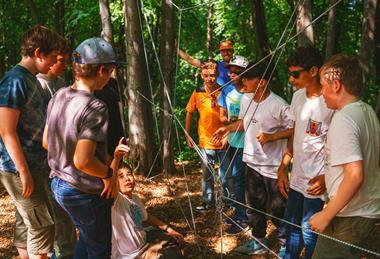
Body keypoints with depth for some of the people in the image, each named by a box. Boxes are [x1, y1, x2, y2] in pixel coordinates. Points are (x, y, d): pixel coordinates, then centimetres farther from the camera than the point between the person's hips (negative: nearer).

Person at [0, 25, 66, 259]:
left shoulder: (31, 80, 11)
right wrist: (24, 172, -19)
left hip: (33, 166, 9)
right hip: (19, 169, -9)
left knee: (25, 224, 16)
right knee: (42, 226, -3)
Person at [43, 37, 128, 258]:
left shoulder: (59, 96, 0)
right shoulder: (95, 108, -25)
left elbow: (47, 142, 9)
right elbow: (82, 161, -33)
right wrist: (109, 173, -14)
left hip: (58, 184, 8)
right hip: (85, 193, -8)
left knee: (87, 238, 30)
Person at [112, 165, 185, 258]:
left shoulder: (135, 198, 1)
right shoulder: (115, 199, -24)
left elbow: (146, 217, 19)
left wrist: (168, 228, 15)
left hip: (143, 240, 8)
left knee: (173, 238, 22)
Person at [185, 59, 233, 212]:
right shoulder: (198, 93, -4)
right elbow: (189, 113, 6)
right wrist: (187, 135, 6)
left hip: (223, 140, -2)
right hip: (205, 141, 2)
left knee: (226, 174, 9)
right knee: (207, 174, 15)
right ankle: (208, 201, 31)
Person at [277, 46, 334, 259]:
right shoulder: (298, 96, 4)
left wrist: (327, 178, -20)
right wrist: (283, 167, 11)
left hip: (316, 182, -7)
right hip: (297, 177, 7)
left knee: (309, 230, 3)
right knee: (291, 224, 19)